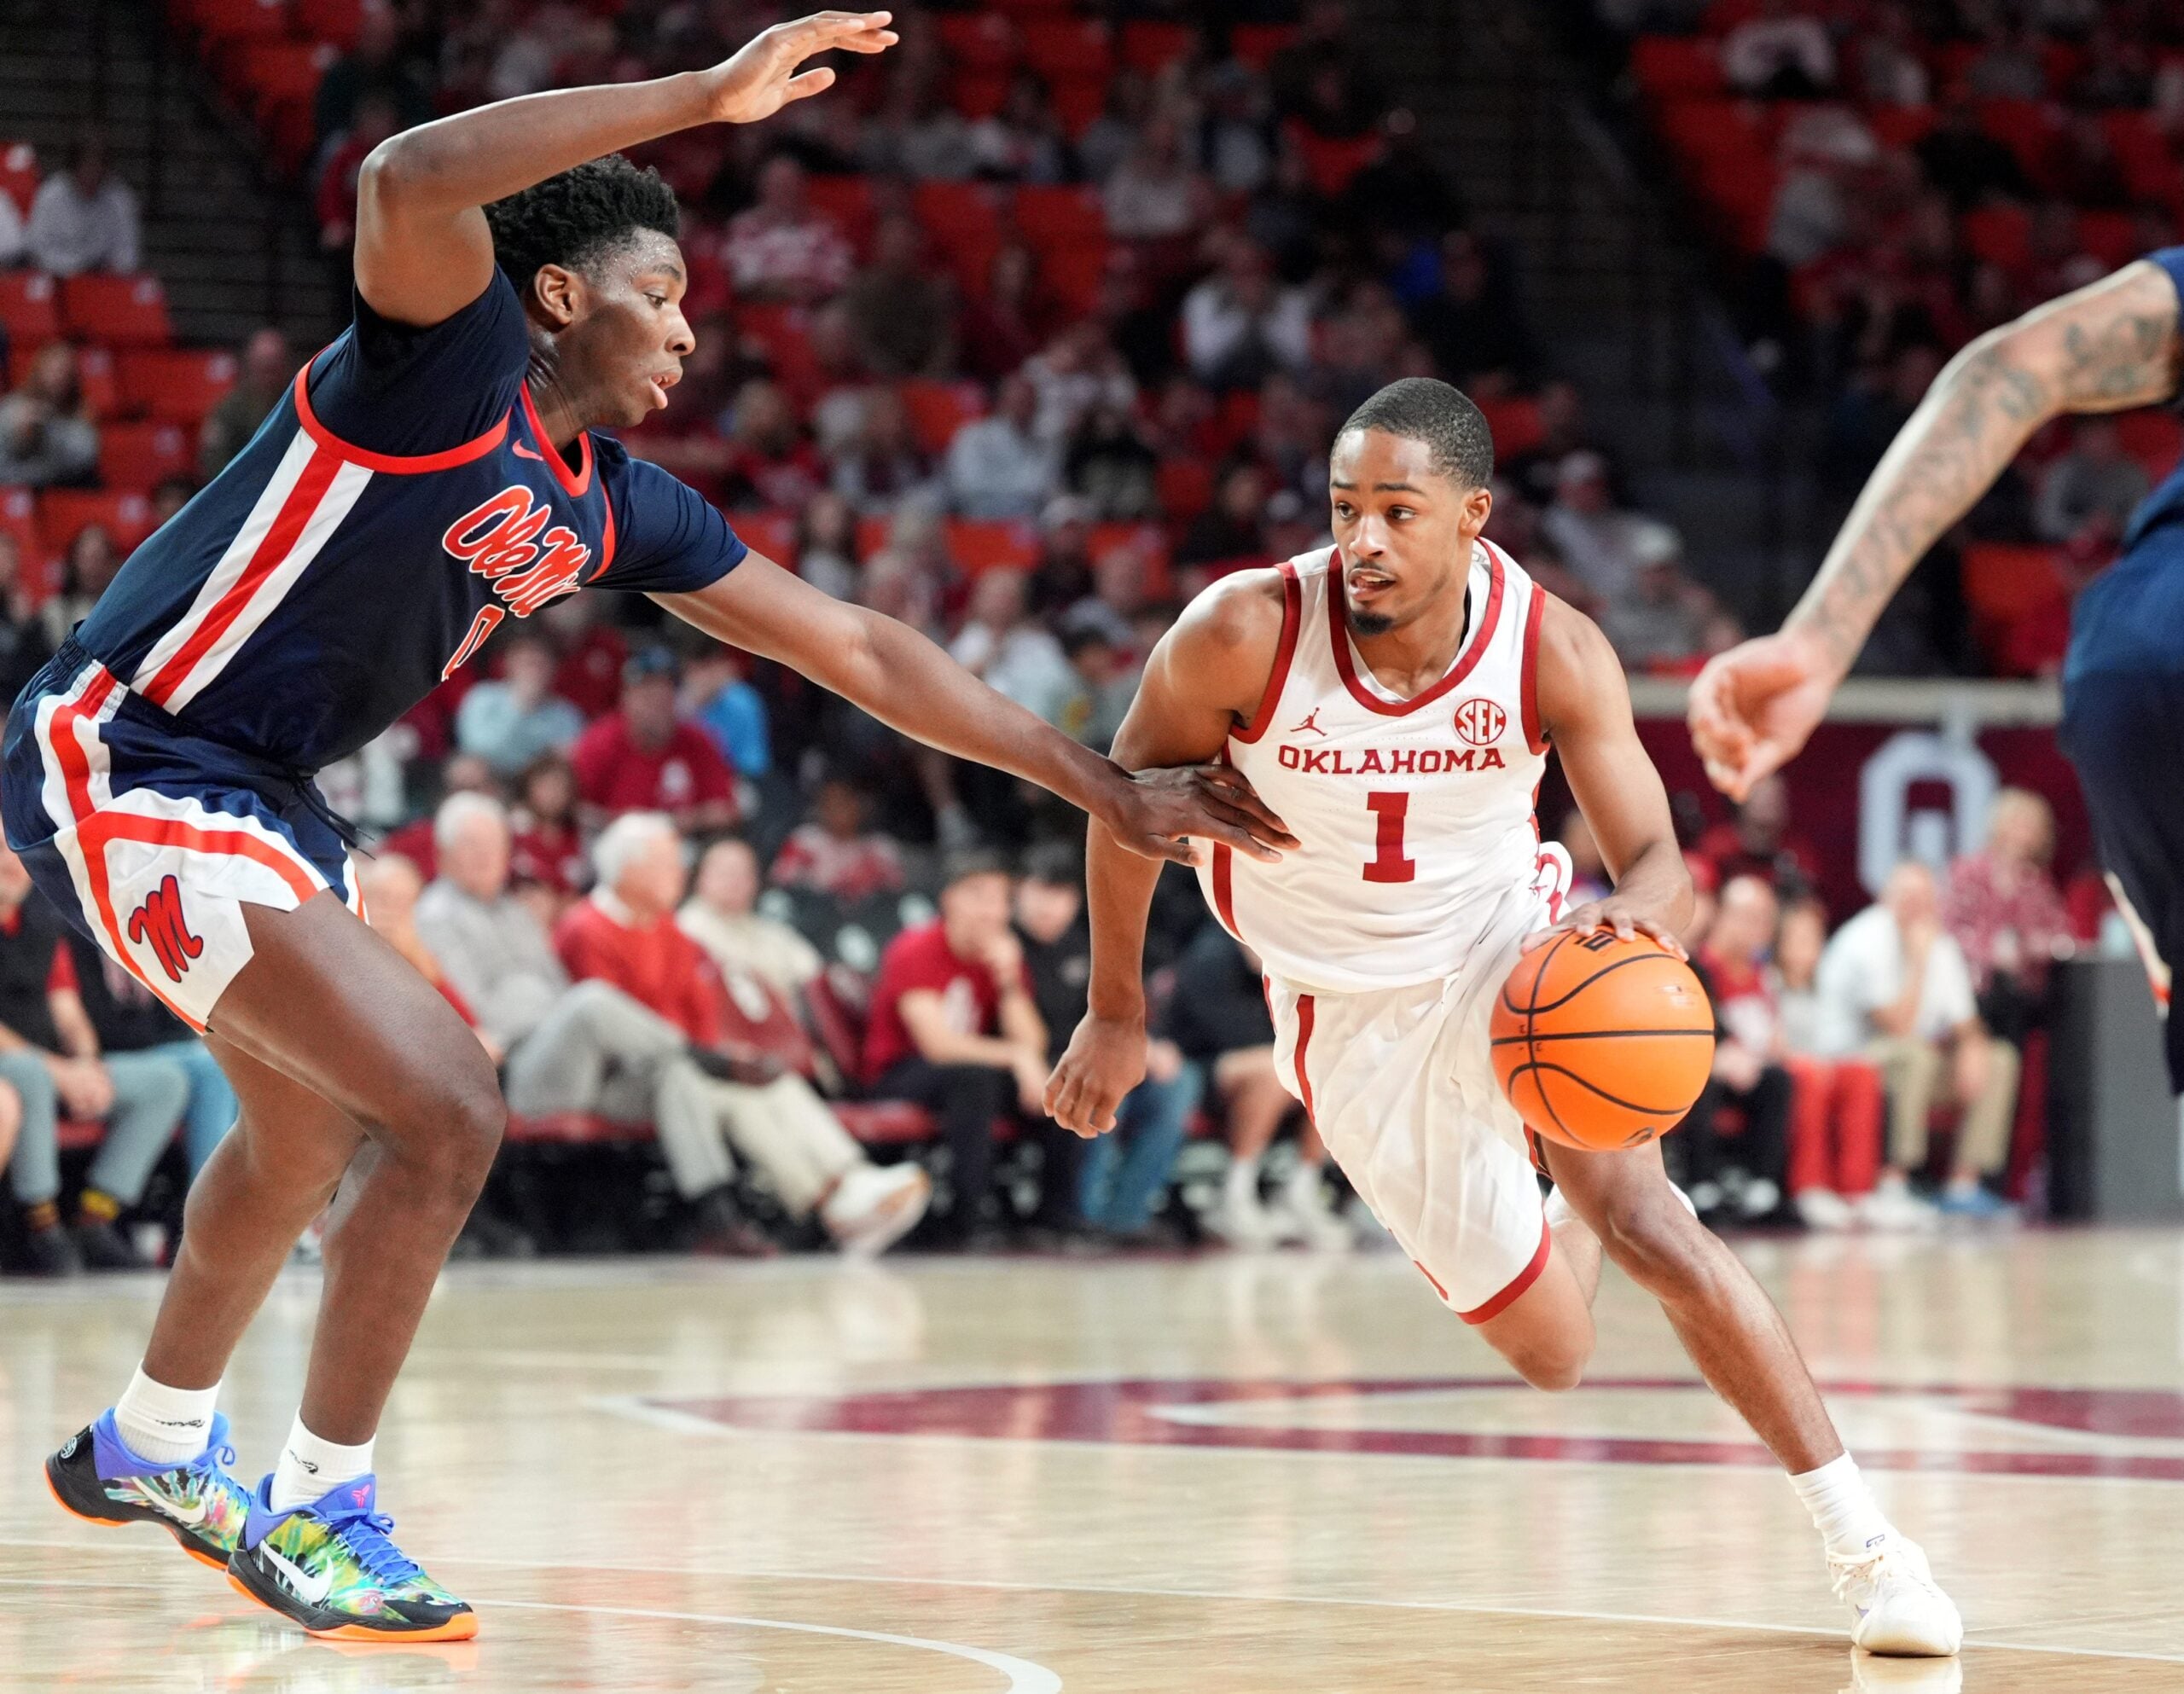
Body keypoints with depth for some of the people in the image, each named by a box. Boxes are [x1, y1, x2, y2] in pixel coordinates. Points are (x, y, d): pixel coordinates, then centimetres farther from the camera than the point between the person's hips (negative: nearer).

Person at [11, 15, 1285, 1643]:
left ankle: (152, 1446, 52)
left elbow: (855, 649, 12)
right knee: (443, 1113, -17)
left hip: (249, 789, 10)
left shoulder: (610, 504, 7)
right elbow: (411, 182, -41)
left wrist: (1109, 790, 13)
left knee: (309, 1129, 30)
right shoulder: (449, 363, -17)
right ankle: (320, 1513, -3)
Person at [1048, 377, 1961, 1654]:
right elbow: (1131, 788, -6)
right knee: (1552, 1356, 2)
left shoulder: (1553, 653, -22)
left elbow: (1662, 868, -21)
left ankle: (1865, 1545, -18)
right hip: (1354, 1011, 0)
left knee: (1639, 1213, -26)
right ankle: (1562, 1232, 43)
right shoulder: (1248, 634, -24)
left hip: (1509, 943, 0)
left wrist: (1628, 914, -46)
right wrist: (1117, 1010, -1)